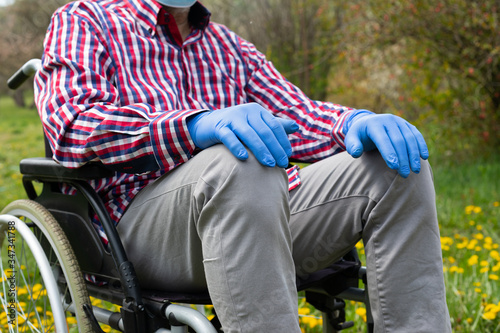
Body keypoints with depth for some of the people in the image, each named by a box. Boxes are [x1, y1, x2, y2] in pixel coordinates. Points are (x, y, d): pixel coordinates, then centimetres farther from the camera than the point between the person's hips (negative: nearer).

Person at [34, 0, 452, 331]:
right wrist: (198, 125, -27)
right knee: (239, 164, -36)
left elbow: (295, 111, 16)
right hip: (143, 222, -5)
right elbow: (70, 125, -9)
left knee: (396, 163, -13)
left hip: (263, 207, 6)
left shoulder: (229, 45, 28)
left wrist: (356, 121, -10)